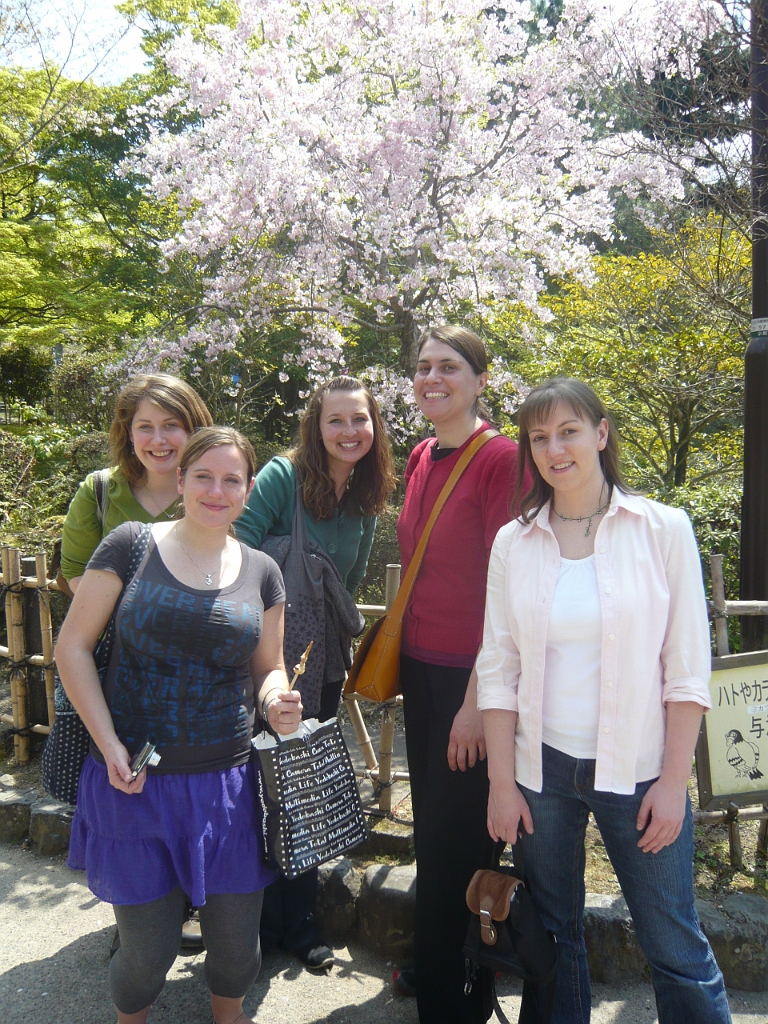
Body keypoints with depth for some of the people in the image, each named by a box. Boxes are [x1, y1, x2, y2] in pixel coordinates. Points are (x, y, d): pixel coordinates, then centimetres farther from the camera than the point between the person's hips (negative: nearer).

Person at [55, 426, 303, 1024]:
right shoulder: (131, 546, -5)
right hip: (132, 777, -2)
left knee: (236, 941, 11)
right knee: (149, 946, 8)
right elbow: (73, 647, -3)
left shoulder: (261, 571, 4)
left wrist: (276, 701, -10)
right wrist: (109, 744, -11)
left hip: (226, 782, 3)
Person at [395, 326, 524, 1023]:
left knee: (459, 840, 7)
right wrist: (400, 653, 16)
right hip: (421, 667, 7)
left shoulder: (502, 459, -15)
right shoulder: (422, 458, 8)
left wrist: (477, 700, -18)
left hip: (470, 676, -7)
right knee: (430, 824, 20)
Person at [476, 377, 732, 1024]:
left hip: (637, 770, -2)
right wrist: (502, 783, 0)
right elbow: (498, 672, 2)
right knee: (553, 938, 17)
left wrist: (674, 782, -7)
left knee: (675, 947, 9)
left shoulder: (664, 529, -5)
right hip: (541, 770, 2)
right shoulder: (513, 543, 1)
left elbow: (687, 670, -4)